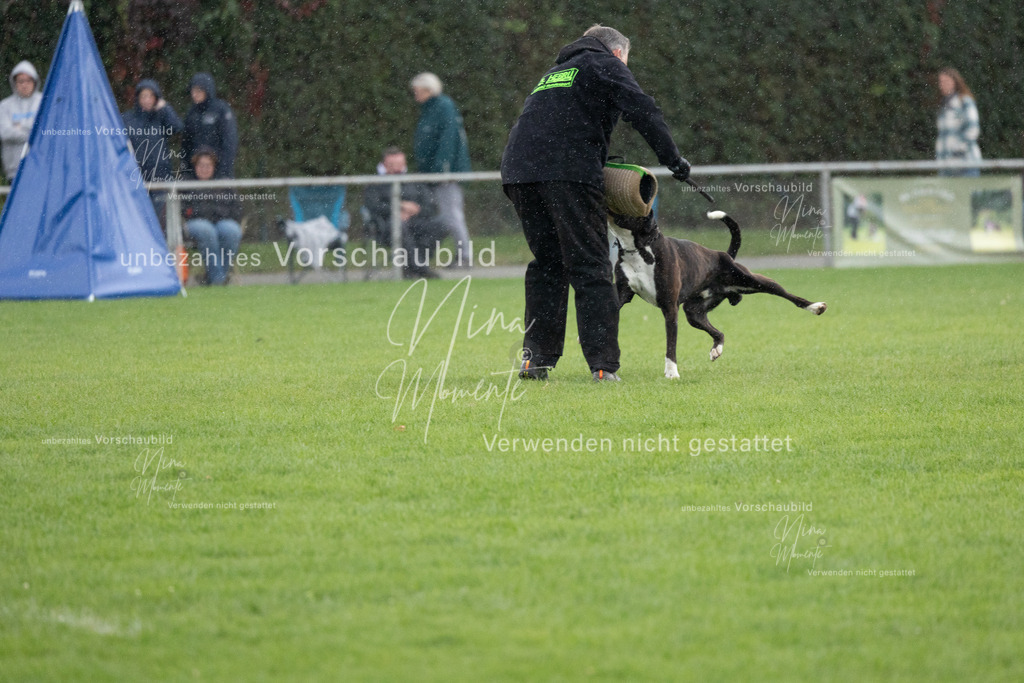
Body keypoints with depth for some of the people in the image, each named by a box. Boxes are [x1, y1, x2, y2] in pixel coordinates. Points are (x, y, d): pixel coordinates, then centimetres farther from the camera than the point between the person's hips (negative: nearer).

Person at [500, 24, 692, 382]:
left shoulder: (554, 72, 35)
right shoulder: (607, 65, 14)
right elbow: (641, 109, -2)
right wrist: (672, 158, -1)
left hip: (520, 170, 6)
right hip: (568, 173, -6)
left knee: (547, 265, 18)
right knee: (590, 269, -4)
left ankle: (536, 358, 13)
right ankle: (603, 365, -9)